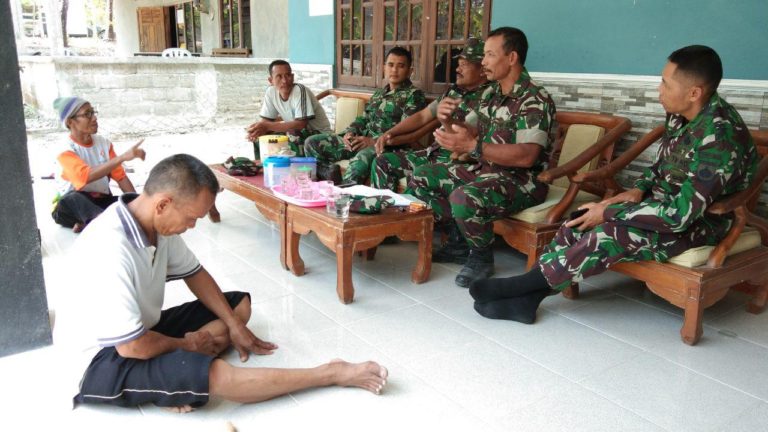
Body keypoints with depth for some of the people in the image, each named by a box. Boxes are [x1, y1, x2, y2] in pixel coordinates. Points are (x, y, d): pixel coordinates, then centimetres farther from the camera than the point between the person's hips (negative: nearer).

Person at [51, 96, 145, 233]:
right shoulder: (66, 151, -15)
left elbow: (120, 176, 0)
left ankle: (88, 223, -27)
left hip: (101, 201, 5)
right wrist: (123, 157, -43)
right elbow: (87, 176, -34)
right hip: (72, 206, -5)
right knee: (73, 200, -39)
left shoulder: (103, 143, 2)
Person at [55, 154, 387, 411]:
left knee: (240, 303, 8)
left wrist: (234, 326, 2)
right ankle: (333, 373, -20)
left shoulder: (155, 222, -7)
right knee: (212, 374, -33)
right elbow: (133, 347, -30)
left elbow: (194, 272, 9)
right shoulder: (110, 249, -33)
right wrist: (185, 343, -11)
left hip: (139, 331, 10)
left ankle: (177, 379, -13)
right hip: (103, 360, -9)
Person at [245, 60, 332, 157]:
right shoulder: (271, 92, -6)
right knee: (259, 138, -6)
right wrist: (258, 129, -24)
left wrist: (267, 126, -30)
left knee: (293, 137, -34)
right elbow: (266, 120, 0)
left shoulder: (300, 90, -24)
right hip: (297, 133, 6)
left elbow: (301, 124, -29)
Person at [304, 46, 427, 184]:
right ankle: (331, 176, -20)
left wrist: (374, 141, -23)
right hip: (361, 141, 8)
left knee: (362, 158, -43)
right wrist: (350, 133, -1)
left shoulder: (414, 95, -1)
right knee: (312, 143, -3)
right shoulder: (379, 93, 23)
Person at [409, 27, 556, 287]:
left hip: (521, 180, -9)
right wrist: (450, 119, -6)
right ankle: (459, 242, 13)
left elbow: (527, 156, -28)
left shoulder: (535, 99, -17)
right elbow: (474, 134, 14)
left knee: (464, 198, -37)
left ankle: (482, 256, -7)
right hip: (483, 169, 9)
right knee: (421, 177, 8)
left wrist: (472, 146, -33)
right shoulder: (490, 93, 9)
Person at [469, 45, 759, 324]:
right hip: (671, 204, 8)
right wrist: (638, 190, -5)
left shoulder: (720, 137, -29)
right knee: (583, 219, -12)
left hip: (701, 222, -8)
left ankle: (526, 284, -16)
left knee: (611, 233, -30)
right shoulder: (681, 114, -2)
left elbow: (681, 215, -30)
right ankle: (526, 297, -17)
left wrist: (609, 213, -24)